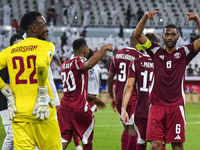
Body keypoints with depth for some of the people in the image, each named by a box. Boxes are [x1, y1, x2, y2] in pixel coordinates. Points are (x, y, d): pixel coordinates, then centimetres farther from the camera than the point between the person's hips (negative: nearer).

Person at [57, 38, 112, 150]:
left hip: (64, 107, 7)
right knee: (88, 141, 10)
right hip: (79, 108, -7)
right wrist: (104, 48, -25)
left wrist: (93, 98, 34)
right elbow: (89, 64, -36)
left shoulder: (65, 65, 17)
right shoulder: (79, 61, -10)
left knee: (63, 140, 2)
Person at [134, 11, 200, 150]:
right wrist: (145, 17, -9)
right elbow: (138, 35, 5)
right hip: (157, 105, 0)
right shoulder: (156, 51, 10)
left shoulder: (183, 53, 8)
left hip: (176, 106, 0)